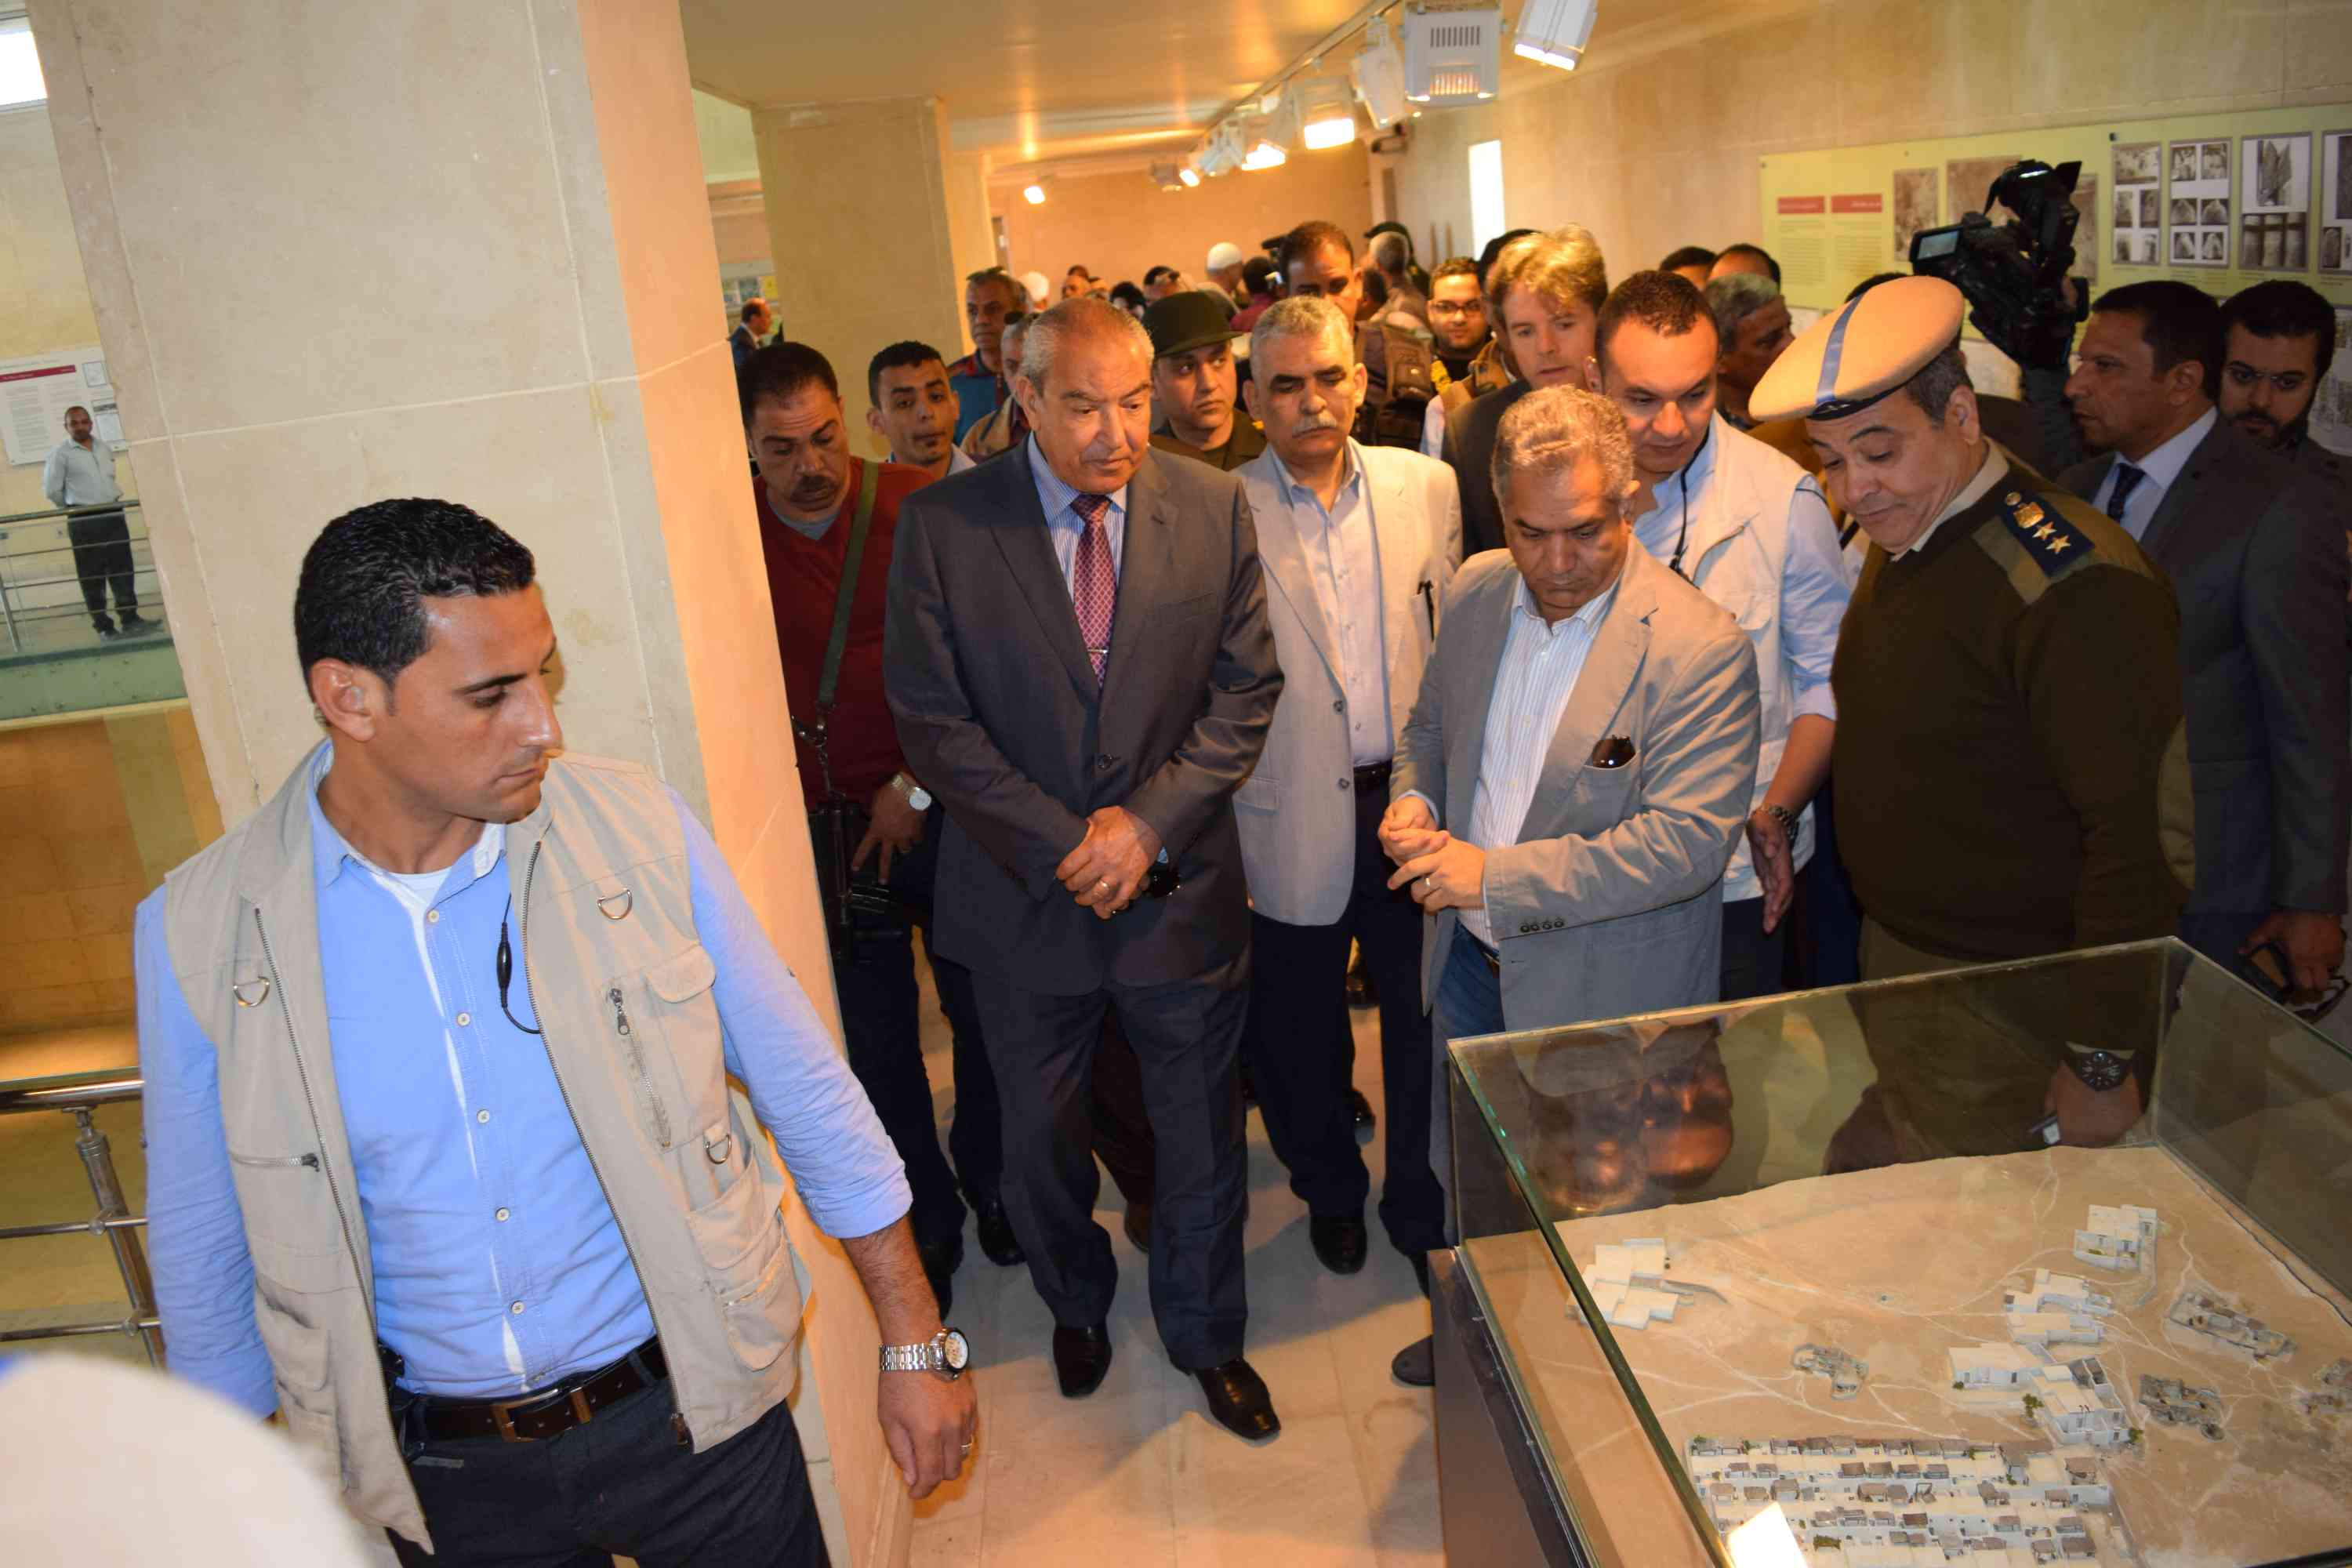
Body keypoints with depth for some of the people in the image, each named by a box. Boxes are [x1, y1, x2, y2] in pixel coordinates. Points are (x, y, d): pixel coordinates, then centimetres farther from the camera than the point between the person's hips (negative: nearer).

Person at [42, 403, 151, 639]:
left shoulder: (106, 448, 10)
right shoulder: (60, 454, -5)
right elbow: (51, 490, -3)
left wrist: (115, 497, 13)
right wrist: (75, 508, 5)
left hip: (113, 515, 5)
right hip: (84, 521, -5)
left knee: (123, 570, 6)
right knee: (92, 576, 0)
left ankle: (130, 619, 14)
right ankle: (104, 627, 4)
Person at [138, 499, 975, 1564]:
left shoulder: (638, 830, -14)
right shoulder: (198, 937, -12)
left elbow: (809, 1094, -5)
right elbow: (204, 1257, 2)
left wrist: (916, 1347, -1)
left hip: (691, 1417, 0)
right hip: (438, 1478, 1)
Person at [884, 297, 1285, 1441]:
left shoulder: (1213, 509, -5)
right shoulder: (942, 526, -11)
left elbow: (1246, 689, -3)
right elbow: (932, 722, -10)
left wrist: (1149, 822, -14)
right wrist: (1061, 843, -16)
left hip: (1183, 885, 1)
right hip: (1026, 896, 0)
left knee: (1202, 1134, 15)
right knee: (1040, 1138, 19)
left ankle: (1206, 1334, 42)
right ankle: (1077, 1306, 49)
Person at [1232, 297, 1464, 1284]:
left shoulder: (1427, 486, 1)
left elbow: (1456, 638, 6)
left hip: (1412, 796, 2)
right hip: (1293, 814, -2)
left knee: (1425, 1017, 14)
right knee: (1300, 1030, 16)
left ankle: (1423, 1207, 37)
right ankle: (1331, 1193, 42)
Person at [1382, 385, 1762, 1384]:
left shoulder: (1700, 651, -23)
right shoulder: (1477, 592, -2)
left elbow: (1690, 842, -28)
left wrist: (1498, 876, -30)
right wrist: (1413, 798, -9)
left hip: (1604, 995, -6)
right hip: (1469, 962, 6)